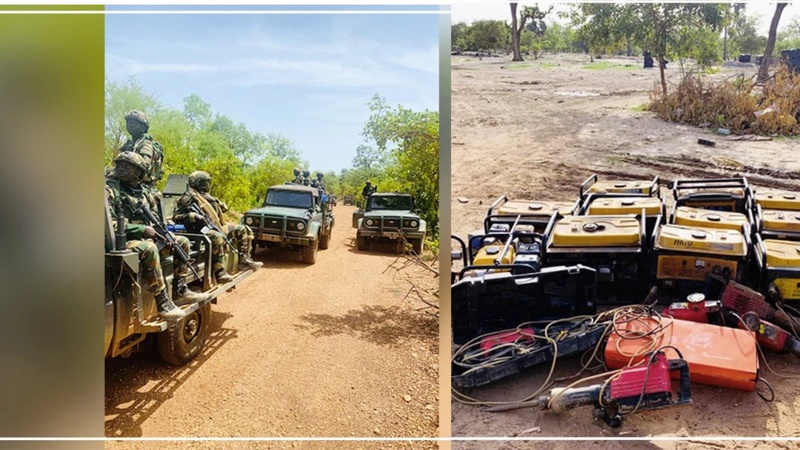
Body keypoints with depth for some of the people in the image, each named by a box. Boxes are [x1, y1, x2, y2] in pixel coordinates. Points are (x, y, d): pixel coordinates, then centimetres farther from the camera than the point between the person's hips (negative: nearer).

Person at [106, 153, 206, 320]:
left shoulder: (142, 190, 13)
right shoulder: (109, 189, -9)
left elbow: (154, 216, 24)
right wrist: (142, 229, -21)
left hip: (147, 239, 8)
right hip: (124, 242, -8)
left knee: (182, 242, 7)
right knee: (149, 249, -38)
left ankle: (180, 290, 6)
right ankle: (163, 303, -33)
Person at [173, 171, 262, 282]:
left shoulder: (206, 195, 21)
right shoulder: (188, 197, -3)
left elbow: (224, 208, 27)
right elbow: (176, 217, -10)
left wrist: (215, 201, 8)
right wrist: (193, 216, -23)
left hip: (217, 227, 9)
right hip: (202, 230, -9)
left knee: (244, 230, 7)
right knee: (217, 238, -43)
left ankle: (244, 261, 1)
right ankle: (220, 273, -43)